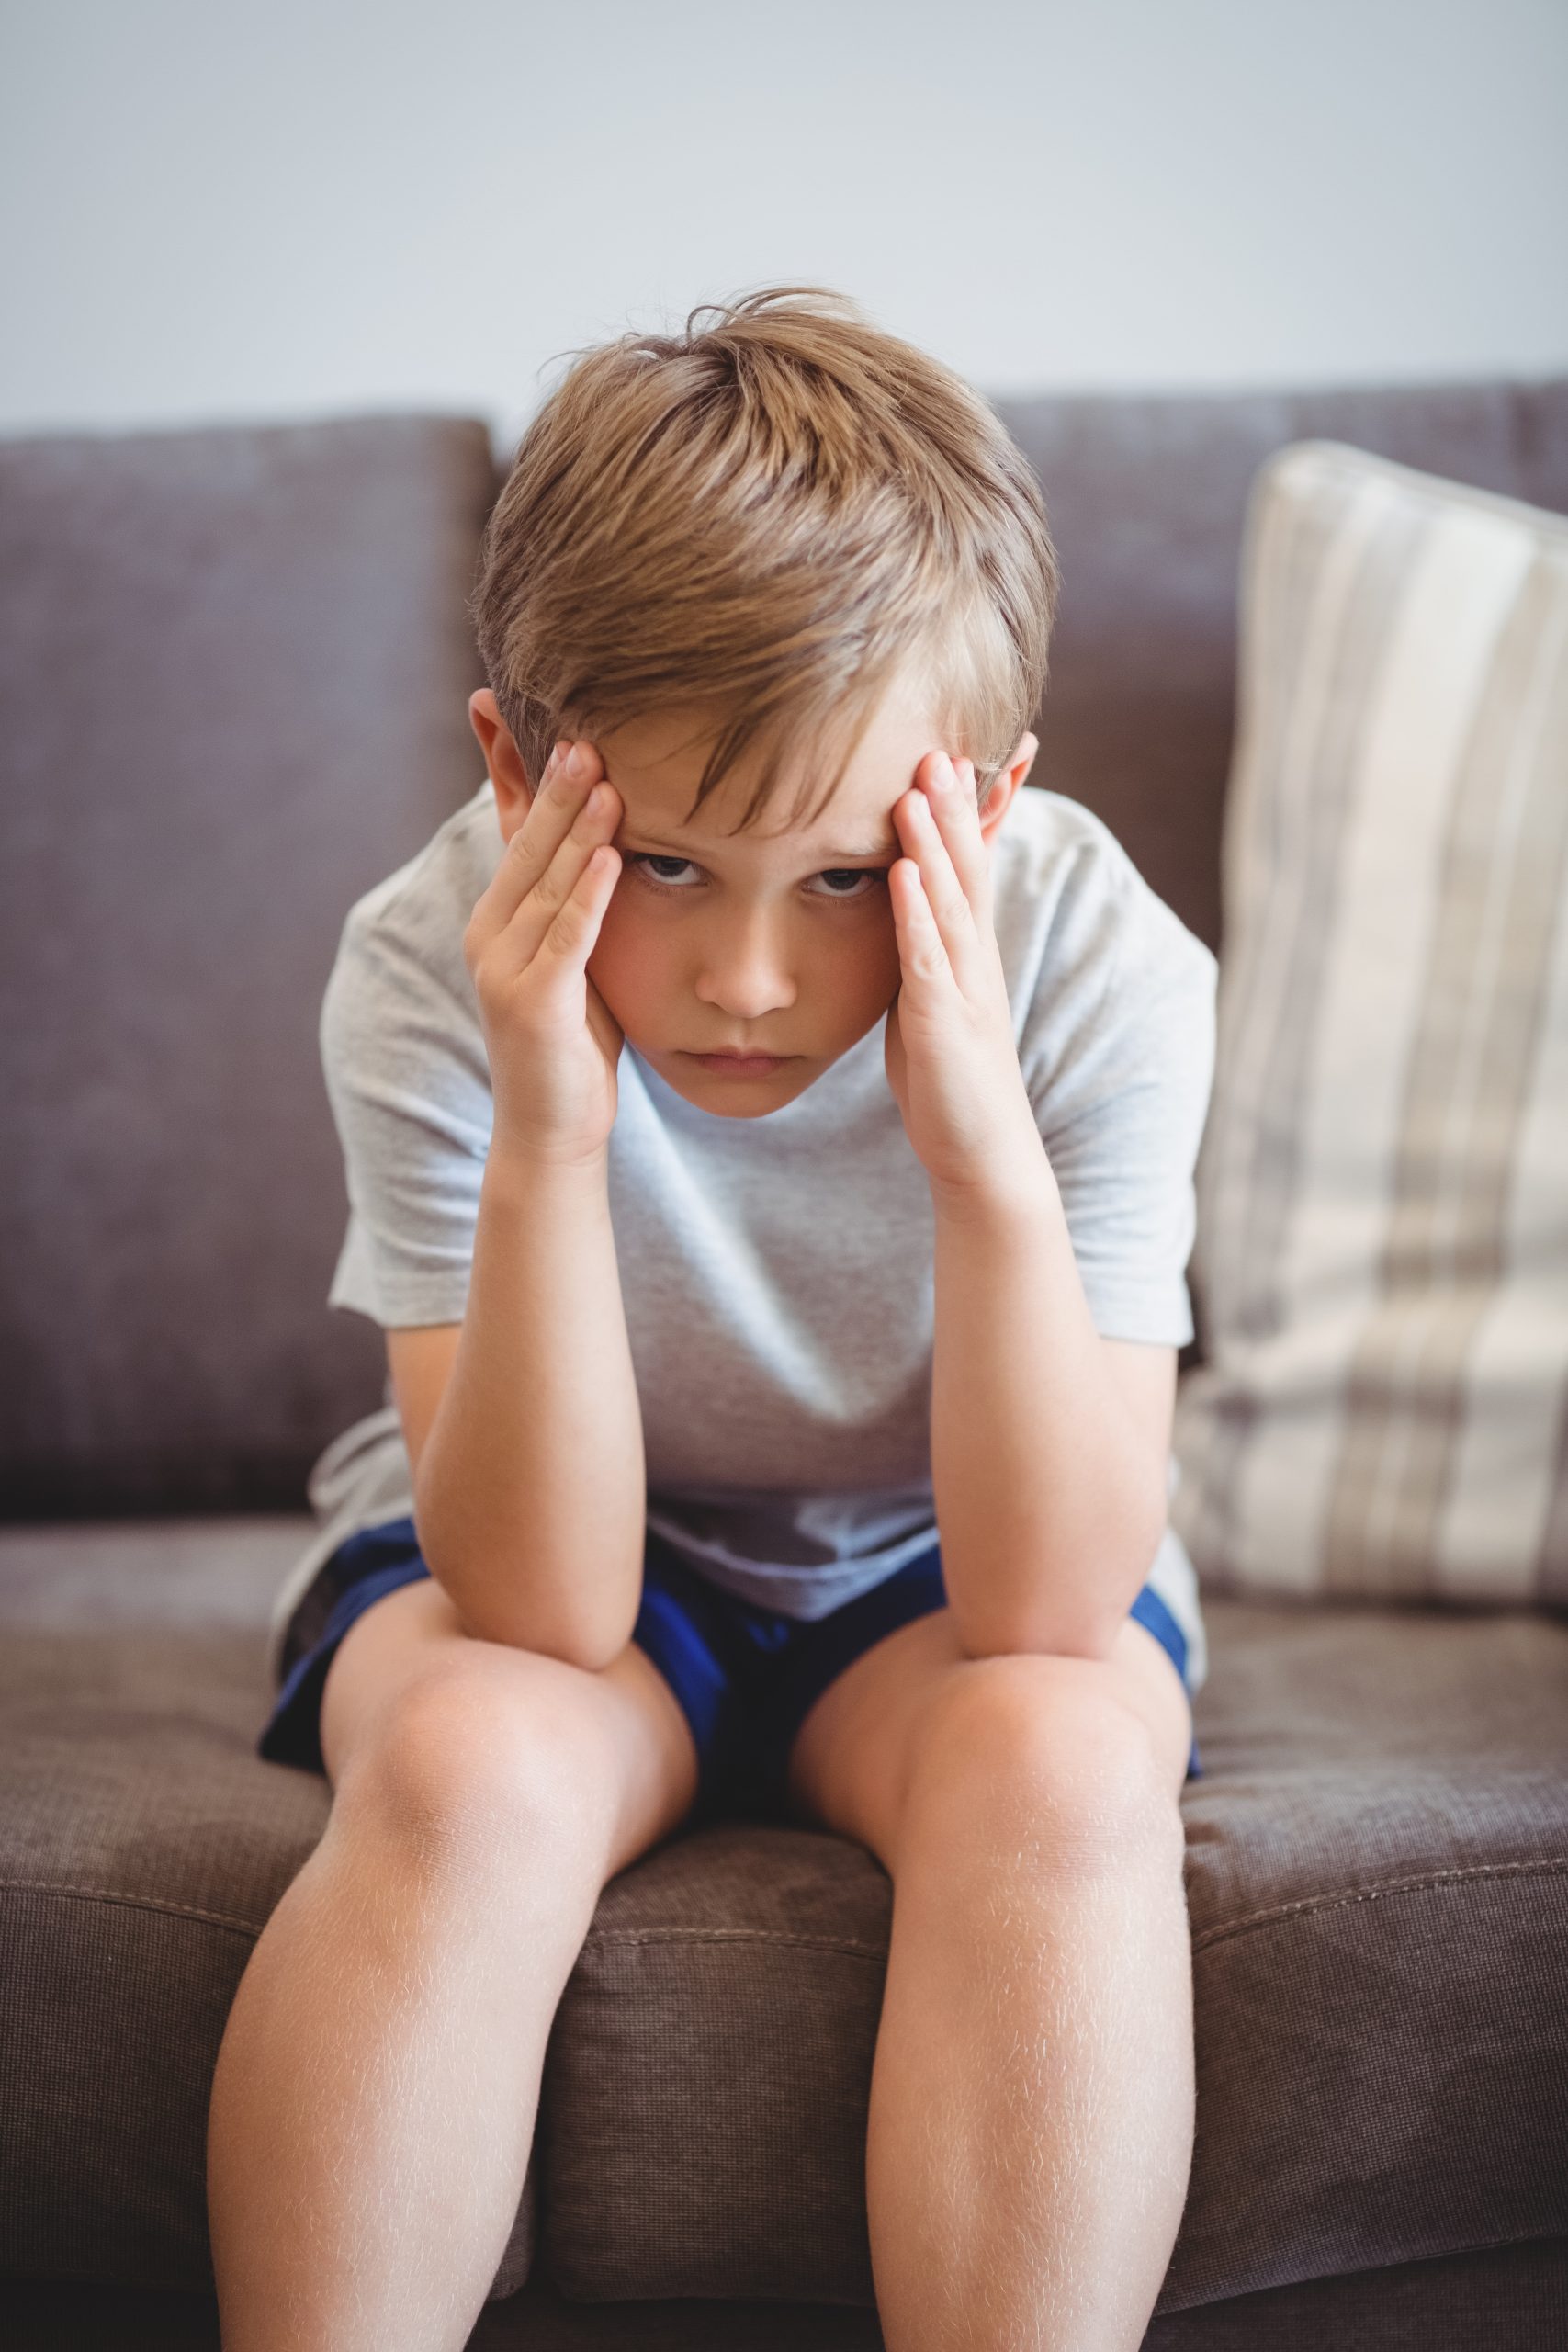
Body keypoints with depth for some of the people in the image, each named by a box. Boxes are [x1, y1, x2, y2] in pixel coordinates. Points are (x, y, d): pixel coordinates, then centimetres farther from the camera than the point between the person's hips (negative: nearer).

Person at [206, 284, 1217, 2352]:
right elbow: (546, 1606, -28)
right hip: (554, 1559, 0)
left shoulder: (1094, 967, -23)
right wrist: (547, 1142, -40)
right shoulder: (436, 973, -24)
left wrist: (984, 1145, -39)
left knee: (1061, 1760, -31)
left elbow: (1048, 1603, -27)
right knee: (478, 1762, -31)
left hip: (938, 1572, 1)